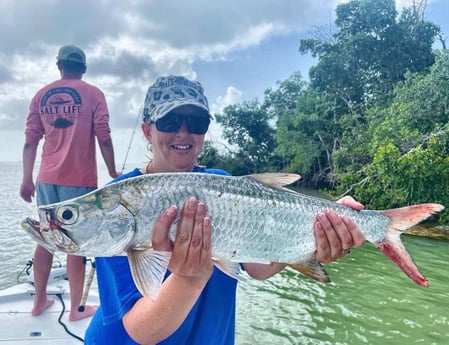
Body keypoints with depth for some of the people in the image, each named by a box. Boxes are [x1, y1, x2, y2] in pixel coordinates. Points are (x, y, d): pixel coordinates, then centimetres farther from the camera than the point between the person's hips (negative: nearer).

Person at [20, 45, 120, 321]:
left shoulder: (42, 95, 10)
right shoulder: (93, 94, -1)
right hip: (80, 179, -4)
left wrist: (27, 179, 11)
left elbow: (30, 142, 7)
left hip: (47, 178, 4)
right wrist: (113, 175, 1)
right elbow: (104, 139, -7)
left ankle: (40, 301, 25)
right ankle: (77, 308, 10)